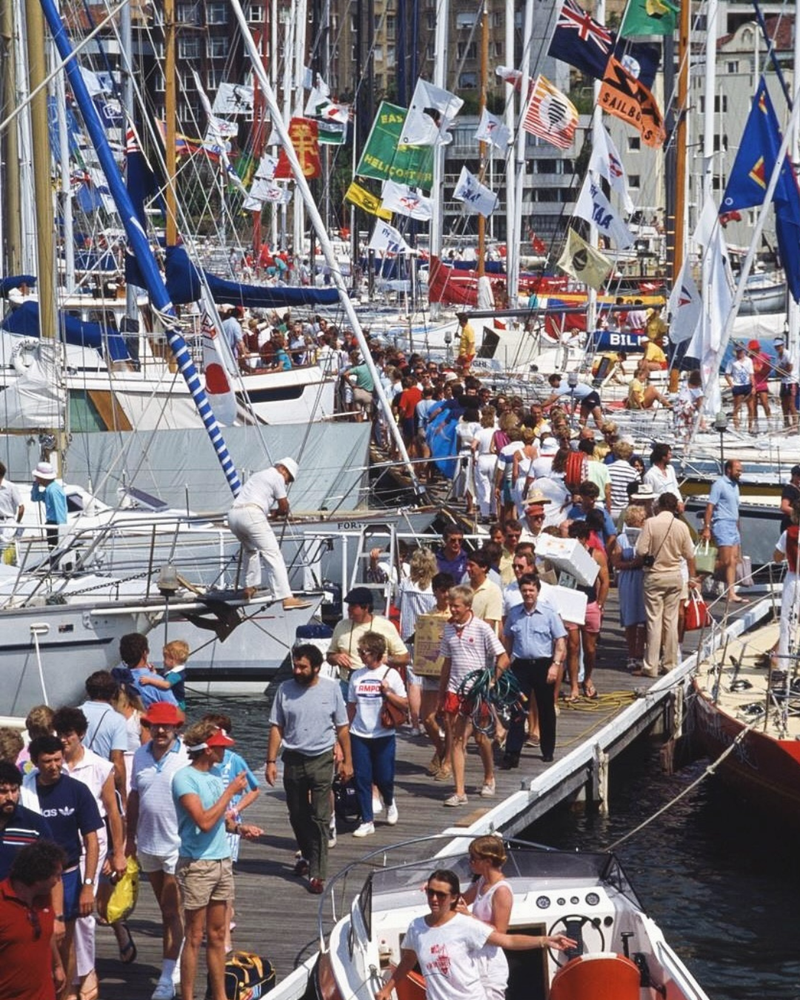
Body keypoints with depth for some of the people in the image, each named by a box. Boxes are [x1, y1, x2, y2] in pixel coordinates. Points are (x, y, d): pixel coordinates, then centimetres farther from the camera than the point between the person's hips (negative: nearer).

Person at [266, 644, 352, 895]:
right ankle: (306, 855, 39)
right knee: (297, 815, 15)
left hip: (321, 760, -2)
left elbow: (342, 728, 3)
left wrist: (347, 761, 2)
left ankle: (317, 874, -5)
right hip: (293, 760, 2)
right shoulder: (285, 690, -1)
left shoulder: (331, 690, -3)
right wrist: (271, 761, -4)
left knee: (320, 818, -5)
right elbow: (276, 728, 2)